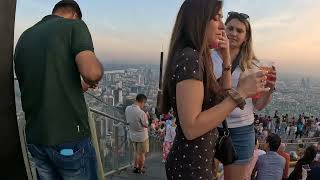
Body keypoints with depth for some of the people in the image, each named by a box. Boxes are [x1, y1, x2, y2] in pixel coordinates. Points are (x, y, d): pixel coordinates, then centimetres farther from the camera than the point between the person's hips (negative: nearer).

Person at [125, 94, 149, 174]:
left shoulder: (127, 109, -9)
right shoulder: (141, 113, -30)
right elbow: (146, 125, -18)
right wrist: (146, 117, -3)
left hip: (132, 135, 7)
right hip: (142, 136, -6)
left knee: (136, 152, 25)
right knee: (142, 153, 13)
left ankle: (135, 166, 36)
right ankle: (140, 169, 28)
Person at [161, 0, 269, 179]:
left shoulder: (196, 57, 7)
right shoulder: (189, 57, -22)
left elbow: (222, 99, 12)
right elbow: (191, 128, -27)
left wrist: (226, 58, 4)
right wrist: (240, 93, -25)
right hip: (191, 166, -9)